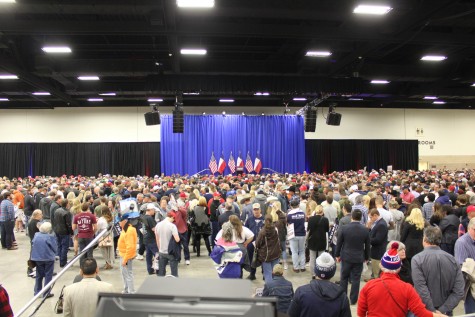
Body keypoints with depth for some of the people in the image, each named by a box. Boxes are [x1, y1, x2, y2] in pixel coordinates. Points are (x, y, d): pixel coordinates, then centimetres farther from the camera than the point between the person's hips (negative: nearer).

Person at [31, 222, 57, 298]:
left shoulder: (36, 235, -4)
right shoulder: (50, 237, -18)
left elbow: (33, 246, 5)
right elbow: (55, 248, -12)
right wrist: (53, 254, 8)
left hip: (37, 258, 5)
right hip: (48, 258, -5)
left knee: (39, 275, 19)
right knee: (48, 276, 8)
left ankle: (37, 292, 25)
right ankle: (46, 293, 12)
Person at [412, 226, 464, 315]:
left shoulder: (417, 259, -16)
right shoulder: (452, 259, -5)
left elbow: (422, 291, -22)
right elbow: (459, 292, -9)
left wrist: (434, 312, -13)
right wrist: (442, 310, -10)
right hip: (445, 312, 3)